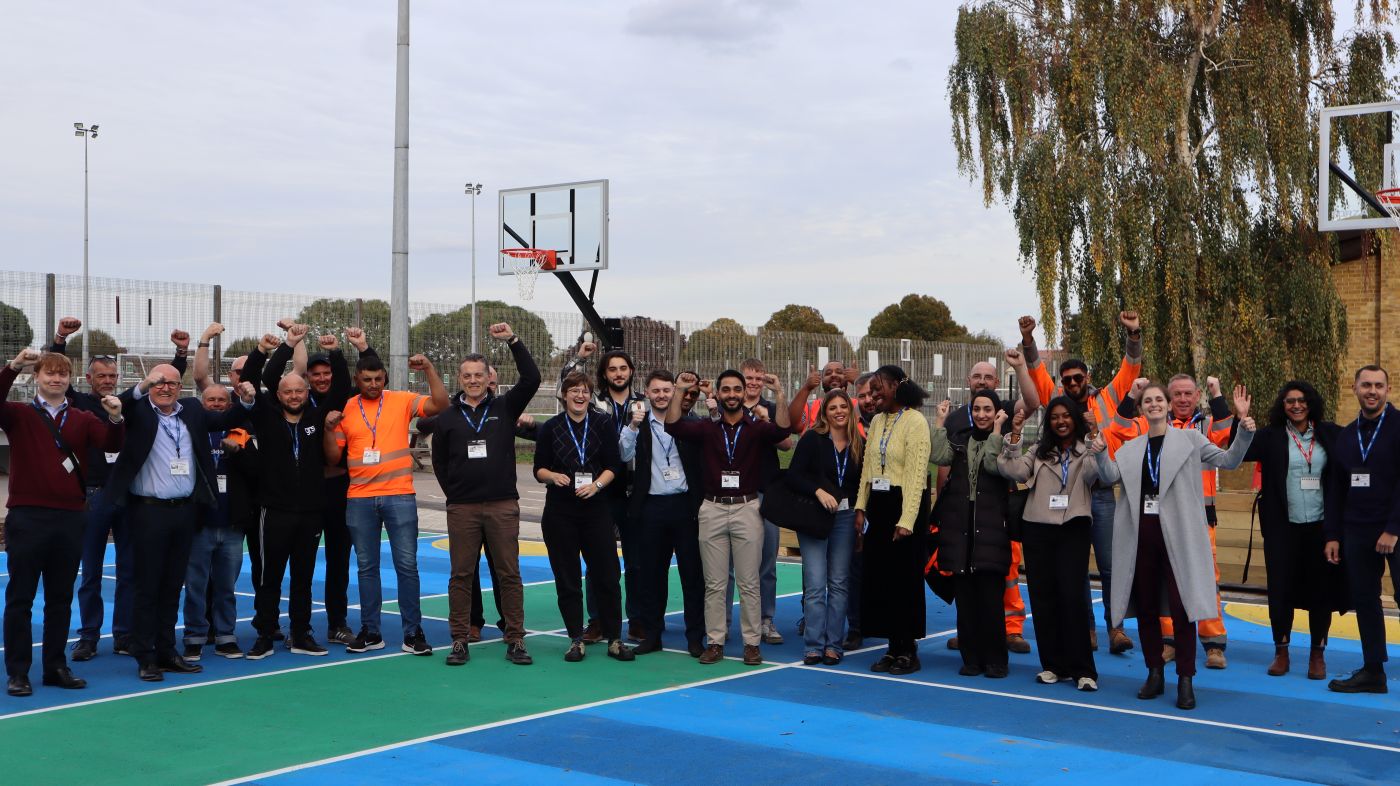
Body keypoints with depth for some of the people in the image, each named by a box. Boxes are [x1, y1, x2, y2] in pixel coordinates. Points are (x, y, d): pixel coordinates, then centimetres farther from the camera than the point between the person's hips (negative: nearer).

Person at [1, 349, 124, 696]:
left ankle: (56, 667, 19)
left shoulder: (83, 419, 9)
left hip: (70, 519, 3)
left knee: (61, 599, 10)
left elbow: (111, 444, -7)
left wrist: (115, 420, -27)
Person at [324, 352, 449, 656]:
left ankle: (413, 633, 6)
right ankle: (370, 632, 17)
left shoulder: (402, 401, 2)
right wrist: (330, 429, -8)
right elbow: (333, 458, 9)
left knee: (407, 565, -1)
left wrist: (429, 370, -15)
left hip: (399, 496, -2)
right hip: (359, 499, 2)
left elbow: (441, 404, -8)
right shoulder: (345, 409, 6)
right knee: (366, 567, 9)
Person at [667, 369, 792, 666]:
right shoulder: (707, 428, 8)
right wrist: (680, 391, -14)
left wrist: (780, 393, -27)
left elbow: (781, 430, -18)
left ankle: (752, 643, 9)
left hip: (747, 508, -2)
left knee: (748, 582, 3)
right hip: (712, 509, 2)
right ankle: (715, 642, 12)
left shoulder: (757, 427, 3)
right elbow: (673, 425, -7)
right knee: (714, 583, 6)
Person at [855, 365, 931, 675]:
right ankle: (894, 648, 16)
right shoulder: (877, 421, 11)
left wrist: (906, 520, -19)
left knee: (905, 578, -1)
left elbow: (916, 474, -15)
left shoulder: (915, 421, -11)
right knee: (877, 576, 7)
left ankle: (908, 651, 9)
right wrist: (861, 507, 7)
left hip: (904, 504, -7)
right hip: (878, 504, 7)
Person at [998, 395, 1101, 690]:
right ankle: (1053, 664, 14)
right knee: (1042, 596, 4)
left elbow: (1093, 473, -16)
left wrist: (1093, 438, -19)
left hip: (1072, 529, -4)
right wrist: (1015, 435, -6)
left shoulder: (1086, 449, 4)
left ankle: (1081, 669, -3)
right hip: (1037, 528, 4)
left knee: (1072, 595, -10)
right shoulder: (1039, 451, 14)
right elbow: (1015, 472, -1)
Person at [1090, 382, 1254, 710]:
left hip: (1177, 534, -3)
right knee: (1145, 606, 7)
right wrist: (1100, 454, -16)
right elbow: (1111, 475, 2)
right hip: (1141, 533, 3)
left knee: (1181, 606, -7)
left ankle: (1185, 680, 0)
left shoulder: (1189, 438, 6)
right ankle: (1154, 673, 19)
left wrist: (1244, 431, -16)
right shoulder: (1131, 447, 14)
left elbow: (1228, 461, -1)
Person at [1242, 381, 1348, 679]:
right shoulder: (1271, 436, -1)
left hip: (1321, 525, 1)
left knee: (1321, 588, 6)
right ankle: (1281, 651, 19)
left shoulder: (1330, 434, 2)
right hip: (1283, 527, -1)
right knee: (1280, 588, 4)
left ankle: (1318, 654, 19)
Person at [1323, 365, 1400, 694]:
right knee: (1364, 601, 7)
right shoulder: (1347, 435, 12)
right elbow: (1336, 489, 15)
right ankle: (1372, 672, 14)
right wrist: (1333, 535, 10)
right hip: (1357, 532, 6)